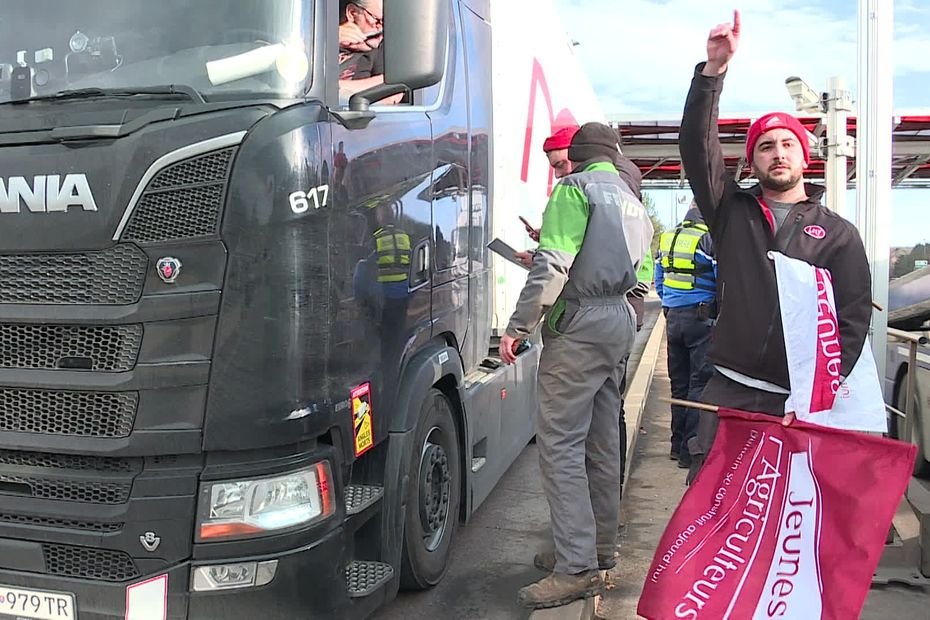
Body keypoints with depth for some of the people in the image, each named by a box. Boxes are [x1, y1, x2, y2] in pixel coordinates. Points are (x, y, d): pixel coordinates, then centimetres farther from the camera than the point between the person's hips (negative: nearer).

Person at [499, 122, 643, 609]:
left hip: (579, 324, -9)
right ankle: (600, 547, 23)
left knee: (559, 443, -9)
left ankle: (576, 568, -9)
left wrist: (518, 326, -14)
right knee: (602, 443, 13)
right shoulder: (629, 198, 19)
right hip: (619, 320, 9)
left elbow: (552, 266, -17)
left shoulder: (574, 189, -7)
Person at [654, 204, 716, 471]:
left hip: (673, 317, 7)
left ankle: (678, 444, 21)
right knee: (700, 384, -2)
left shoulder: (667, 238, 12)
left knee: (679, 383, 14)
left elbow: (659, 280, 17)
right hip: (702, 317, -7)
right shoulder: (710, 238, -10)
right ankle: (691, 449, -2)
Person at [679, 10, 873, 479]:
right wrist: (714, 69, -13)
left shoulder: (839, 234, 9)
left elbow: (853, 320, 1)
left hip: (796, 402, -1)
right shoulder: (732, 211, 11)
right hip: (728, 391, 1)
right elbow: (697, 145, -2)